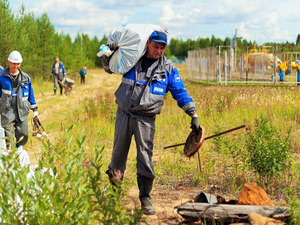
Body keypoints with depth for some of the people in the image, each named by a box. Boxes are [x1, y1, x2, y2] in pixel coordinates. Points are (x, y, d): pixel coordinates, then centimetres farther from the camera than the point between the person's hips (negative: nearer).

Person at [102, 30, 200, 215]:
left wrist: (194, 115, 1)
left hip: (146, 118, -1)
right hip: (124, 114, 2)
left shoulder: (168, 68, 4)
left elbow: (181, 93, 7)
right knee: (118, 153, 9)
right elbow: (109, 68, 21)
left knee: (145, 156, -8)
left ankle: (145, 198, 0)